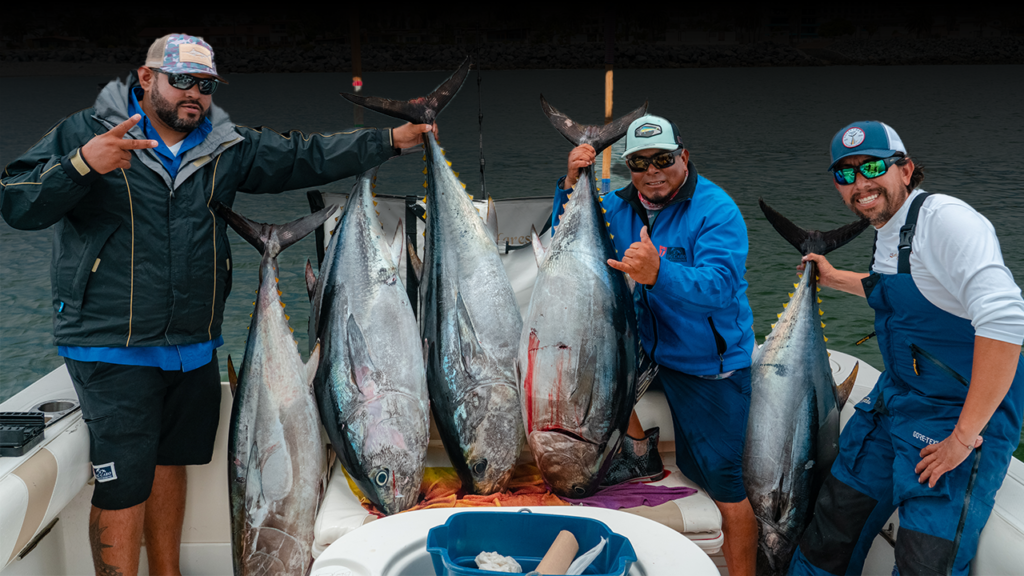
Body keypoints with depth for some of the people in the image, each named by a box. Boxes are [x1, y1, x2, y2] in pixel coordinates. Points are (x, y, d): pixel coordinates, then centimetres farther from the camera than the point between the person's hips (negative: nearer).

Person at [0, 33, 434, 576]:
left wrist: (391, 140, 1)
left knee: (170, 461, 18)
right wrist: (81, 166, -26)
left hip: (194, 347, 5)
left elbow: (305, 157, 8)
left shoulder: (227, 147, 9)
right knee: (123, 481, -7)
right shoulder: (82, 133, -4)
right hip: (112, 349, -5)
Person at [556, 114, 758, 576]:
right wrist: (570, 186, -13)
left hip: (709, 363, -6)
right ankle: (636, 445, 13)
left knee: (720, 482, -3)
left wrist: (659, 273, -51)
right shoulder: (619, 206, 1)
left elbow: (719, 284, -32)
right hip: (645, 345, 6)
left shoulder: (717, 211, -19)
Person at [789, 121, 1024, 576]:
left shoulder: (945, 219, -20)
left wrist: (964, 435, -28)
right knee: (834, 515, 12)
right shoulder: (886, 233, 8)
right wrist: (834, 279, 35)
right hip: (895, 400, 9)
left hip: (966, 414, -8)